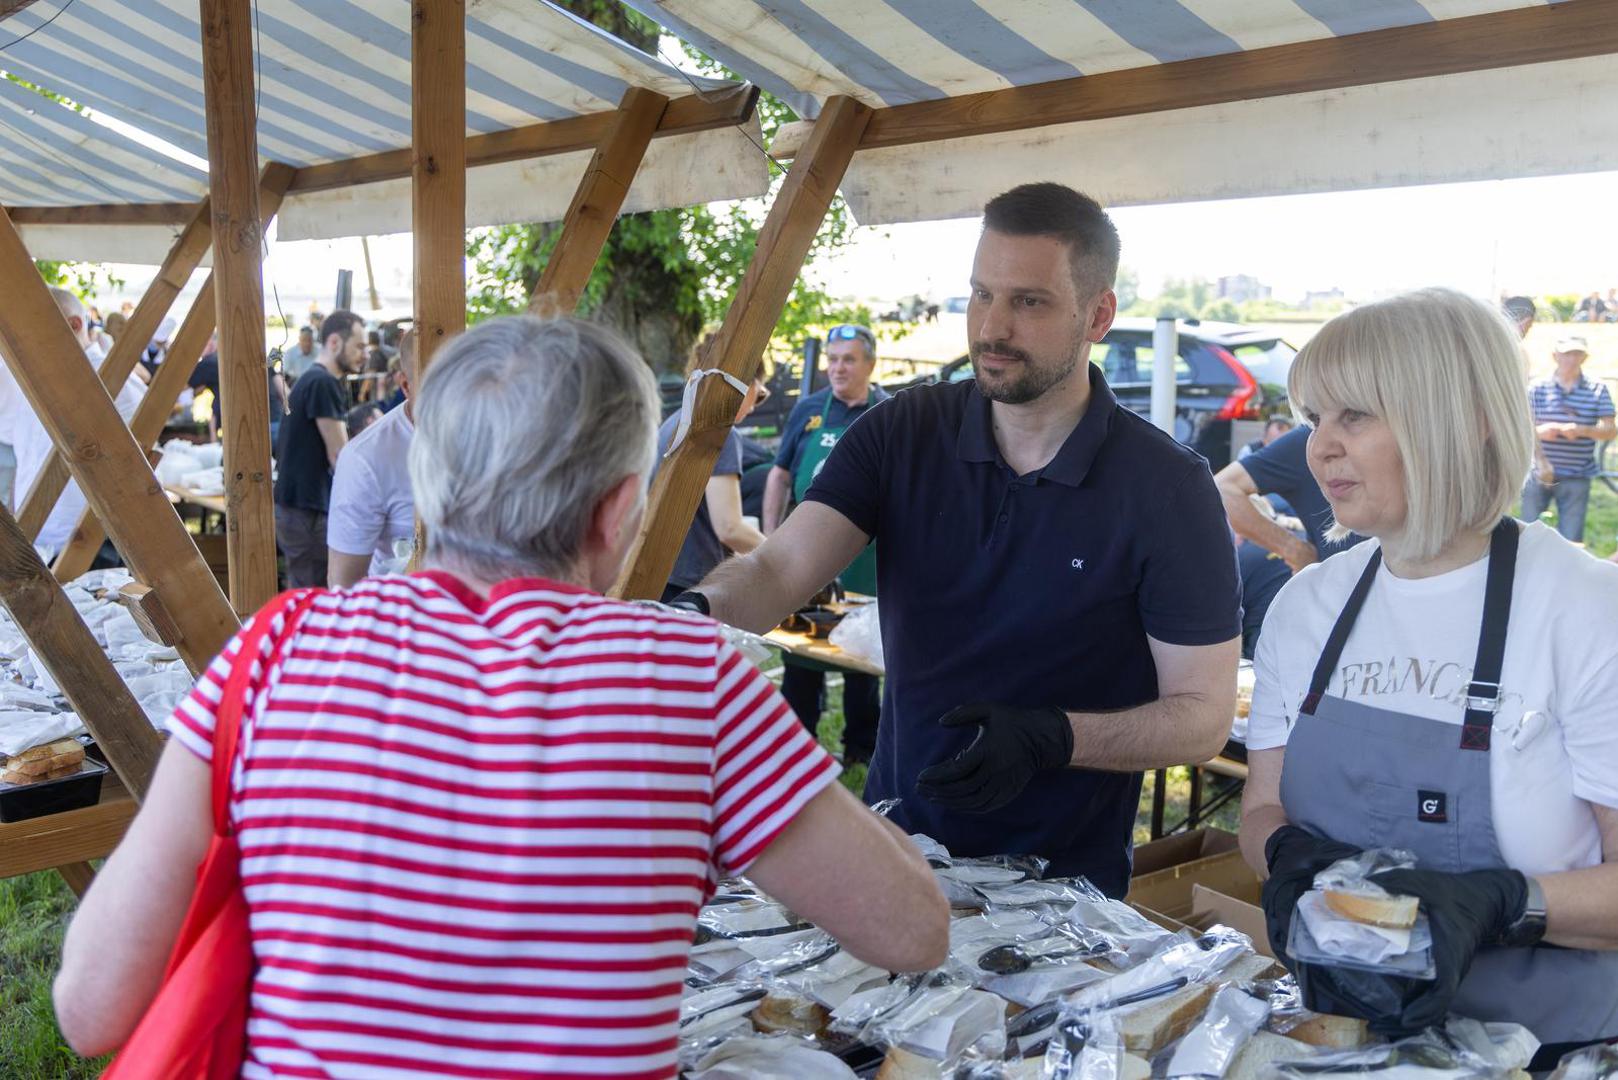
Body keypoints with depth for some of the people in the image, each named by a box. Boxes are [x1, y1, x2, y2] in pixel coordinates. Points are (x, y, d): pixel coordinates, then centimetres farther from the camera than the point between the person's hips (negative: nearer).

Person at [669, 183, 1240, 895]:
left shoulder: (1167, 486, -9)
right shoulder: (901, 434, 0)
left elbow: (1203, 716, -7)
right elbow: (779, 568, -11)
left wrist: (1051, 737, -23)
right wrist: (700, 612, -33)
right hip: (896, 836, 3)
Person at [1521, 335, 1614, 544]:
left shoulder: (1598, 390, 2)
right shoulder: (1537, 387, 1)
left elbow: (1611, 431, -2)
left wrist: (1581, 430, -22)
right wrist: (1538, 431, -23)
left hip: (1576, 478, 0)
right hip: (1537, 473, 0)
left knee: (1571, 540, 4)